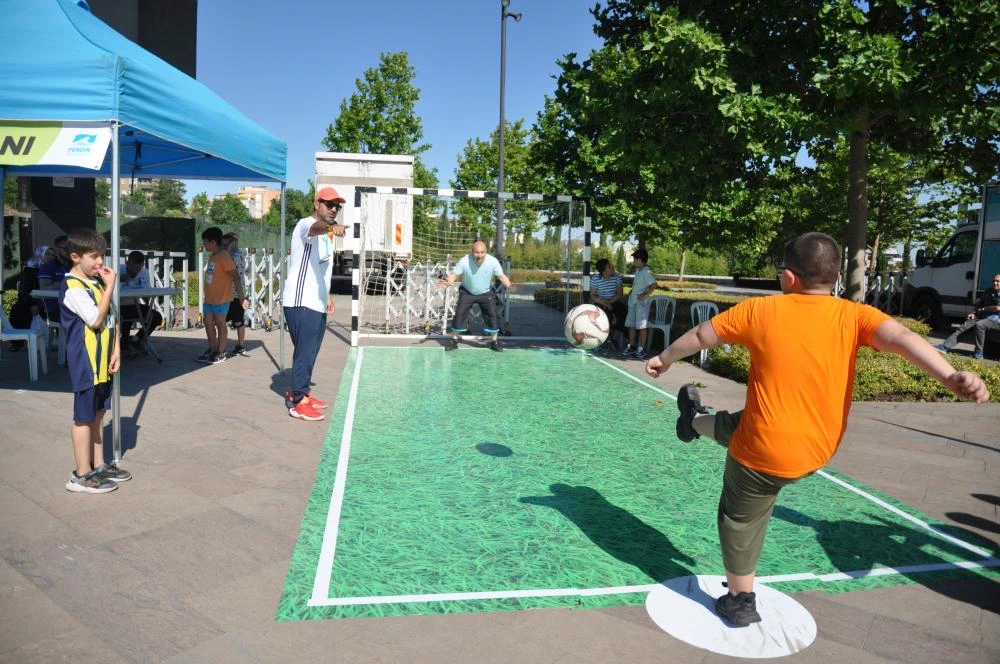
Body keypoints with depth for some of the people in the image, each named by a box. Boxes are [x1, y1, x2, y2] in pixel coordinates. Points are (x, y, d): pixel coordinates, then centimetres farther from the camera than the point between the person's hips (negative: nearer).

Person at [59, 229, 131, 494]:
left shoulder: (97, 281, 10)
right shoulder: (72, 287, -16)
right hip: (85, 363, -8)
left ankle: (99, 465, 27)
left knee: (98, 413, 16)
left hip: (102, 361, 8)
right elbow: (96, 319, -23)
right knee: (84, 417, 0)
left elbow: (111, 319, 13)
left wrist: (115, 350, 5)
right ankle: (82, 475, 9)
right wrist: (110, 285, -20)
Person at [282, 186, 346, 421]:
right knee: (305, 352, -7)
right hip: (301, 303, -10)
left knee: (311, 351, 17)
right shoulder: (307, 224, -11)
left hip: (317, 303, 10)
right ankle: (297, 403, 1)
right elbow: (315, 227, -38)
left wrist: (327, 294, 24)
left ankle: (302, 392, 31)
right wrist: (330, 227, -59)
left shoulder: (325, 233, 18)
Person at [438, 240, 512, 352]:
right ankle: (454, 340, 10)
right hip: (467, 292, -1)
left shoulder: (493, 262, -23)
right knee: (460, 314, -7)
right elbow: (454, 274, -21)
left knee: (492, 315, -6)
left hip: (486, 293, 1)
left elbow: (501, 276, -16)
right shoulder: (464, 261, -26)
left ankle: (494, 341, 13)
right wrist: (448, 282, -43)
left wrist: (508, 284, -37)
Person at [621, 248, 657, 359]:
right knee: (631, 324, 12)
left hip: (641, 302, -9)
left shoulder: (646, 271, -16)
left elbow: (653, 285, -25)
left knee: (641, 326, -3)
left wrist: (646, 295, -23)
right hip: (633, 301, 9)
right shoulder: (637, 270, 11)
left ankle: (641, 349, 3)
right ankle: (631, 346, 20)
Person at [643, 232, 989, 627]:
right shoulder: (854, 316, -9)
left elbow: (700, 336, -1)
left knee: (742, 520, 21)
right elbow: (900, 337, -26)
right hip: (818, 450, 4)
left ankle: (740, 602, 37)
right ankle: (697, 421, 59)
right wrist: (950, 377, -38)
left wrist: (665, 359, 16)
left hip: (764, 454, -4)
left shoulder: (760, 310, -12)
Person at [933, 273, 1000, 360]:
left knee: (979, 325, -35)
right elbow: (979, 304, 24)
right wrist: (973, 313, 6)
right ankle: (945, 346, -21)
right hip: (983, 317, 7)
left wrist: (983, 309, -3)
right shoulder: (988, 292, 18)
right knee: (963, 327, -10)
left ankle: (979, 352, -26)